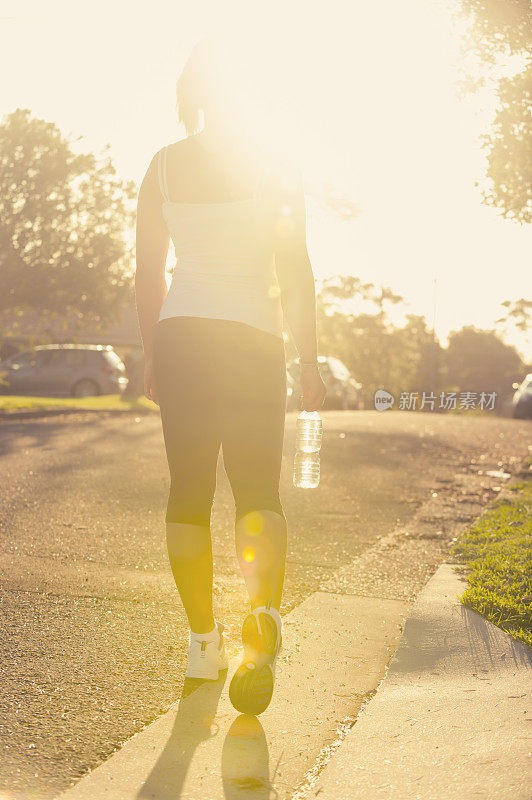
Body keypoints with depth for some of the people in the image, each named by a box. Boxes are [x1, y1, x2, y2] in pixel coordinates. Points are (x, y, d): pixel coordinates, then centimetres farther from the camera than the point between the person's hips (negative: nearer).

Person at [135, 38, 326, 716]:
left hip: (181, 334, 2)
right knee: (258, 490, 5)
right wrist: (309, 362, 1)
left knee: (189, 490, 10)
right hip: (254, 337, -1)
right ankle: (263, 615, -22)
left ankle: (203, 642, 12)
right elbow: (295, 273, -4)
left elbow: (148, 273, 6)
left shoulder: (163, 166, 5)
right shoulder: (277, 170, 0)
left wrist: (152, 356, 14)